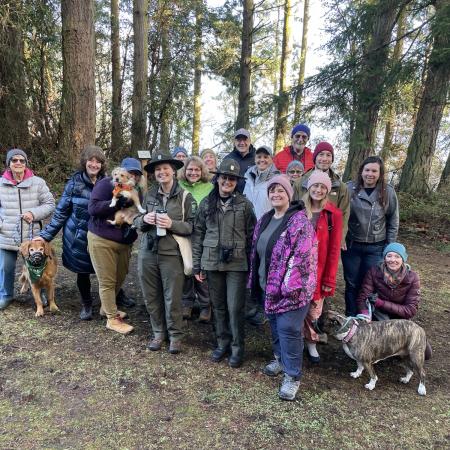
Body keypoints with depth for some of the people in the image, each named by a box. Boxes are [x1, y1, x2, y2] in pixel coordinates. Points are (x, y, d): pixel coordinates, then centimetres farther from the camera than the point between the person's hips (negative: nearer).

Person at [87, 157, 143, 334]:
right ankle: (112, 319, 13)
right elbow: (93, 208, -19)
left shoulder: (137, 190, 11)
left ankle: (107, 308, 36)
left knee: (120, 278, 12)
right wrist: (119, 202, -26)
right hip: (102, 241, -6)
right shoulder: (106, 184, -10)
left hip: (124, 243, 7)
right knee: (107, 281, 0)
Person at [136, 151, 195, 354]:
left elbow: (192, 227, -4)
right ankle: (158, 333, 30)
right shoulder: (148, 195, 9)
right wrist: (144, 219, -8)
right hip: (147, 253, 4)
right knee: (151, 297, 12)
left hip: (172, 254, -4)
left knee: (172, 298, 3)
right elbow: (136, 222, 14)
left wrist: (172, 224, -18)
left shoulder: (185, 196, -3)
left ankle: (175, 335, 22)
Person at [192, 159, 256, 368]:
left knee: (235, 307, 0)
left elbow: (251, 235, 0)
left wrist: (252, 264, -3)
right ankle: (222, 343, 30)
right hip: (212, 263, 3)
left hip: (237, 263, -2)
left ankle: (237, 347, 19)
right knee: (218, 306, 13)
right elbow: (198, 234, 6)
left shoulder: (245, 204, -1)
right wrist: (197, 265, 4)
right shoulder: (206, 203, 4)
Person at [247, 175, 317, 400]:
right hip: (267, 285, 8)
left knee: (288, 329, -4)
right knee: (275, 325, 20)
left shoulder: (299, 221, -15)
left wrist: (290, 286, -23)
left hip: (290, 288, -8)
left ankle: (292, 376, 11)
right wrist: (255, 280, 16)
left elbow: (301, 256, -21)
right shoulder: (264, 220, 11)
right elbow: (256, 251, 17)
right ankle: (280, 358, 41)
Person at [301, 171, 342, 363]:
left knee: (314, 310, 8)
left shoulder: (334, 214, -4)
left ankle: (311, 342, 30)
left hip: (319, 270, -1)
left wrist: (329, 278, -6)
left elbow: (334, 249, -5)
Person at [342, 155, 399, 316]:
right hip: (351, 245, 0)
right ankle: (350, 319, 24)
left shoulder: (388, 192, -2)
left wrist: (390, 246, 2)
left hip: (376, 247, 0)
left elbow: (393, 221, 5)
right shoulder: (350, 188, -6)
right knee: (352, 284, 10)